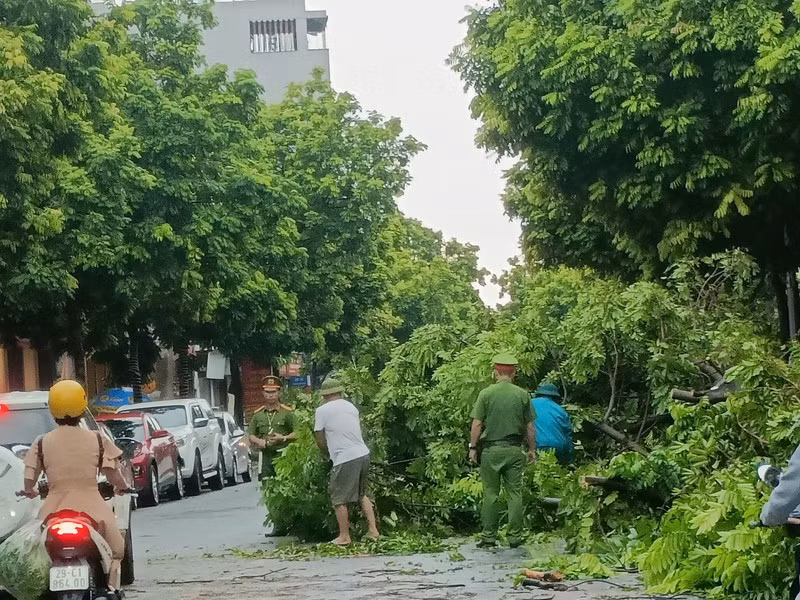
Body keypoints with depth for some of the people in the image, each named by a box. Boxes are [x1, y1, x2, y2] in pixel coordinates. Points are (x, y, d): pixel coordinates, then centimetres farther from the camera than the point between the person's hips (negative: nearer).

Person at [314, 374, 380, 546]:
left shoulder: (322, 411, -3)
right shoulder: (351, 406, 13)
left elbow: (320, 440, 2)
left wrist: (328, 453, 21)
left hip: (345, 459, -6)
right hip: (363, 454, 6)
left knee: (339, 499, 7)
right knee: (362, 494, 22)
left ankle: (344, 537, 12)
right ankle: (373, 530, 19)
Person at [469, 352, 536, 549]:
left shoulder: (486, 394, -4)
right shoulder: (522, 395, 0)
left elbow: (477, 424, -5)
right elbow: (530, 426, 3)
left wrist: (473, 447, 3)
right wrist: (532, 449, 13)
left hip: (491, 449, -1)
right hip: (514, 449, 1)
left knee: (491, 494, 5)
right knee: (515, 493, 6)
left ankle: (489, 537, 6)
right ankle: (515, 537, 6)